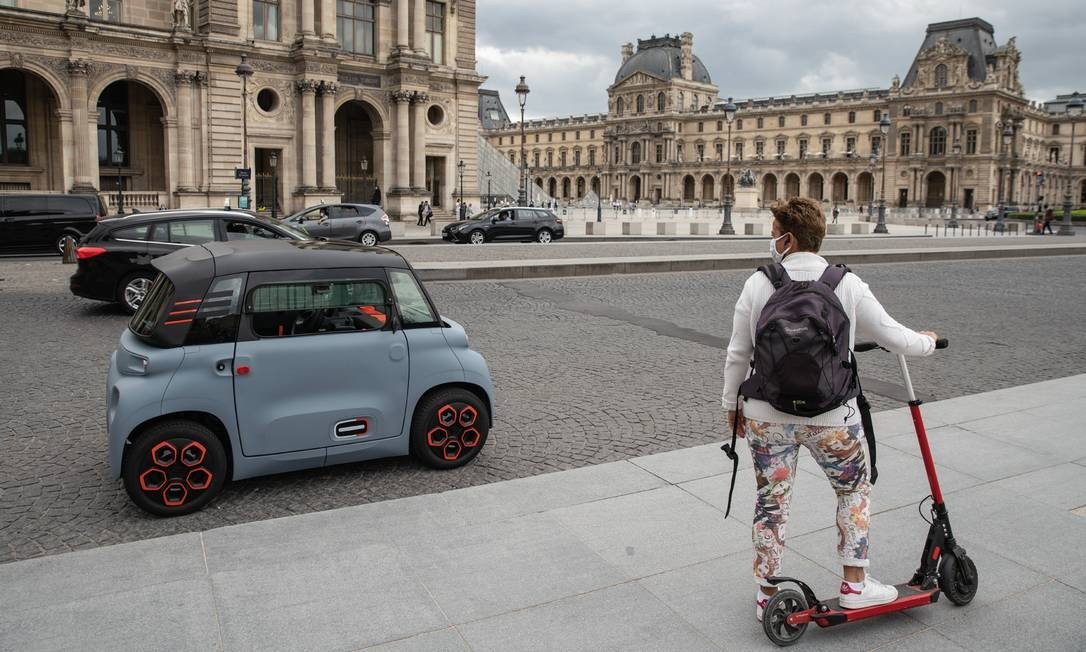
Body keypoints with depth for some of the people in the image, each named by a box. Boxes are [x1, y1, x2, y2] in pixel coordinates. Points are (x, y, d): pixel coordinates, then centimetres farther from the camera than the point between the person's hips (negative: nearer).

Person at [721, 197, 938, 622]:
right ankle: (855, 584, 27)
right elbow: (892, 337, 2)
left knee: (771, 501, 14)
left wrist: (732, 404, 13)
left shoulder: (758, 284, -7)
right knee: (854, 489, 23)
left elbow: (738, 355, -2)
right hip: (831, 418, 0)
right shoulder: (848, 284, -7)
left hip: (767, 416, 1)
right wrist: (927, 342, 24)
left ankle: (766, 595, 26)